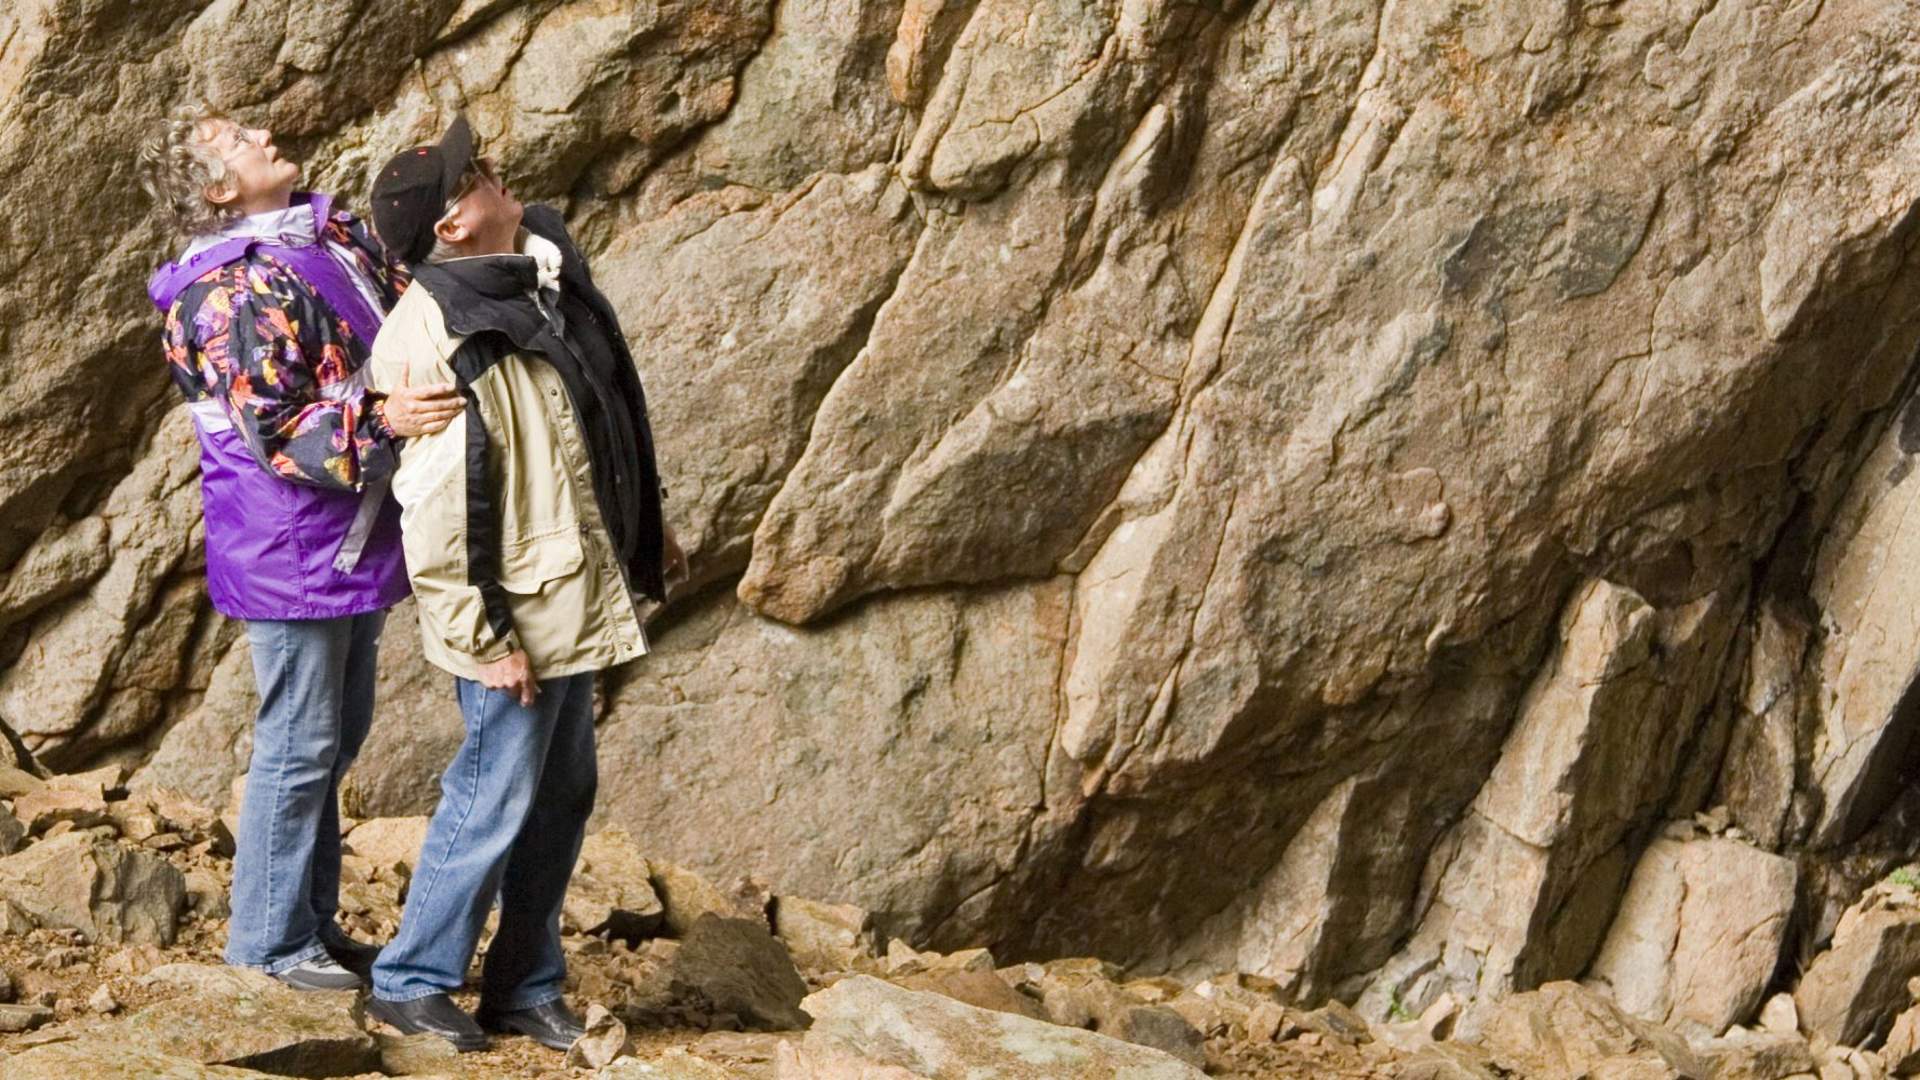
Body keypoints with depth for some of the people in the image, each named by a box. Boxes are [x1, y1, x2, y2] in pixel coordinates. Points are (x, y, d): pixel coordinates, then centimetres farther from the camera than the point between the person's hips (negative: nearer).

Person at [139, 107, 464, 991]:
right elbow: (276, 436, -23)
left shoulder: (337, 241, 8)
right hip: (292, 554, -9)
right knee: (299, 748, 0)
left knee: (338, 736, 18)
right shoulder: (234, 295, -19)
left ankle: (314, 921, 30)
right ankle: (270, 940, 12)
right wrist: (381, 418, -35)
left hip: (356, 542, 9)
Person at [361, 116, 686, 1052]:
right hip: (517, 607, -9)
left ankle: (526, 987, 26)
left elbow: (609, 409, 19)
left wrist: (649, 527, 23)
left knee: (563, 795, 15)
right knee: (493, 799, -1)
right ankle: (411, 981, 15)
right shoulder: (431, 335, -21)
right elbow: (435, 503, -20)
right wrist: (485, 637, -19)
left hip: (576, 589, 9)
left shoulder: (544, 271, 5)